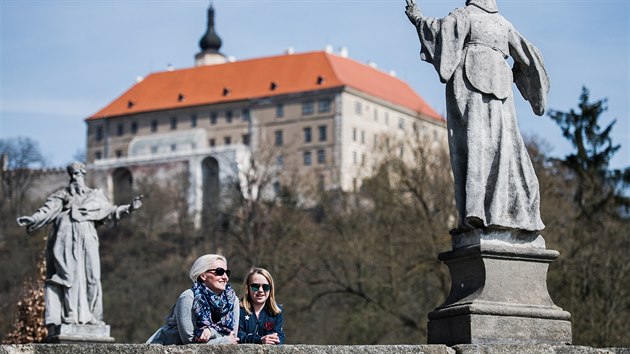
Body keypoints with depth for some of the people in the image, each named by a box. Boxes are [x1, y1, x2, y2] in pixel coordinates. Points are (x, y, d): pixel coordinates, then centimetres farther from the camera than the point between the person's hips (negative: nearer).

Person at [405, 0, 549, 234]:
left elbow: (443, 28, -9)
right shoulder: (504, 24, 23)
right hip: (498, 85, 4)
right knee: (500, 147, 1)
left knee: (471, 145, -14)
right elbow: (526, 55, 22)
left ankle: (473, 213, -26)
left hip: (469, 83, -4)